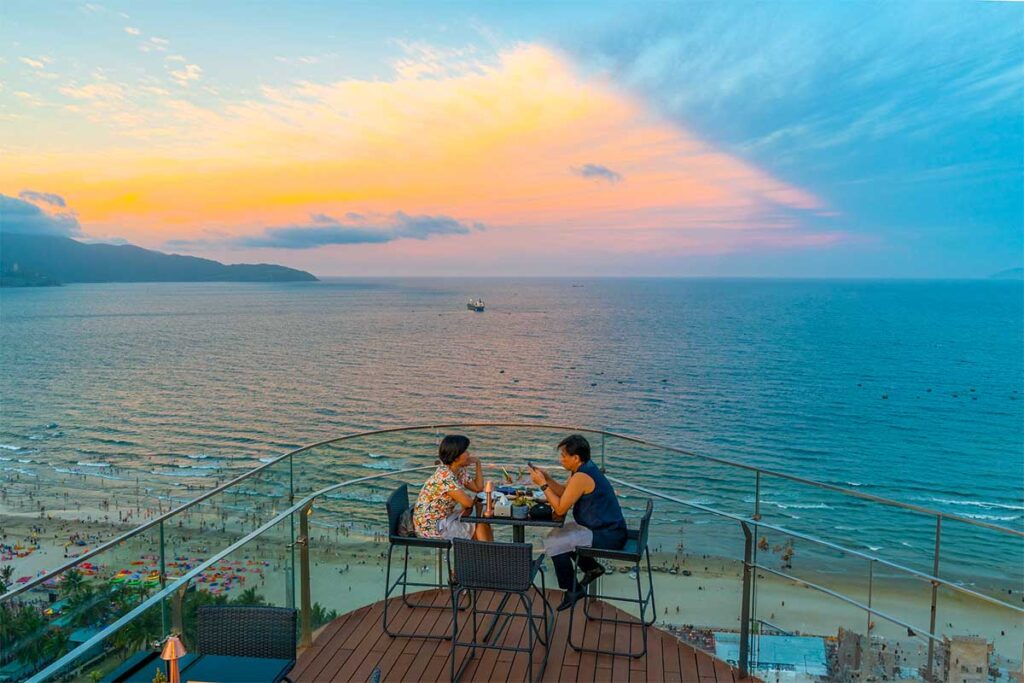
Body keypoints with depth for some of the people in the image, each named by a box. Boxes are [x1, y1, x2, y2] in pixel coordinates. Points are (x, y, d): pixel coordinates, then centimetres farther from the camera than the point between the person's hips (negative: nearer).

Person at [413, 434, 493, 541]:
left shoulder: (459, 471, 3)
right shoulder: (445, 476, -27)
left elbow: (478, 488, 8)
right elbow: (468, 502, -27)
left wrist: (477, 463, 2)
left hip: (443, 518, 9)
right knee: (481, 526, -4)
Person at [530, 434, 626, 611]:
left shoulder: (581, 477, -25)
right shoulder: (584, 468, 6)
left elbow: (560, 509, -20)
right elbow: (563, 491, 16)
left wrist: (542, 484, -15)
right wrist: (547, 478, 1)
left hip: (607, 536, -10)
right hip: (606, 528, 10)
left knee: (553, 543, -13)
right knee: (559, 535, 21)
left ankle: (572, 589, 0)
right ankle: (592, 568, 28)